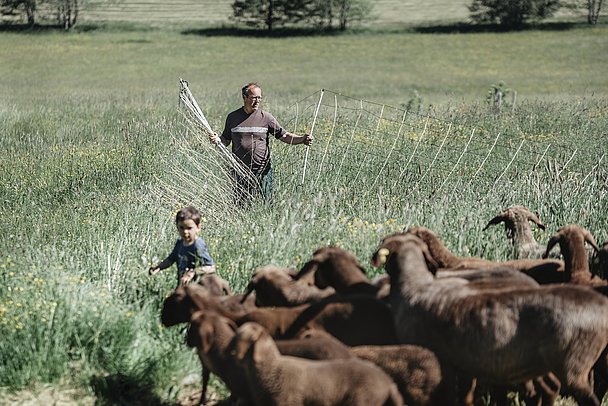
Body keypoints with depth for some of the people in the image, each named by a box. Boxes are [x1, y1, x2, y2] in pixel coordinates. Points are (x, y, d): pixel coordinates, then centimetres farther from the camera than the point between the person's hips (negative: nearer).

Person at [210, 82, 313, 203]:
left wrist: (302, 139, -14)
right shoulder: (233, 117, 8)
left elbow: (284, 135, 2)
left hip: (263, 171, -1)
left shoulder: (266, 117, 3)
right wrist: (217, 139, -7)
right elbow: (226, 140, 15)